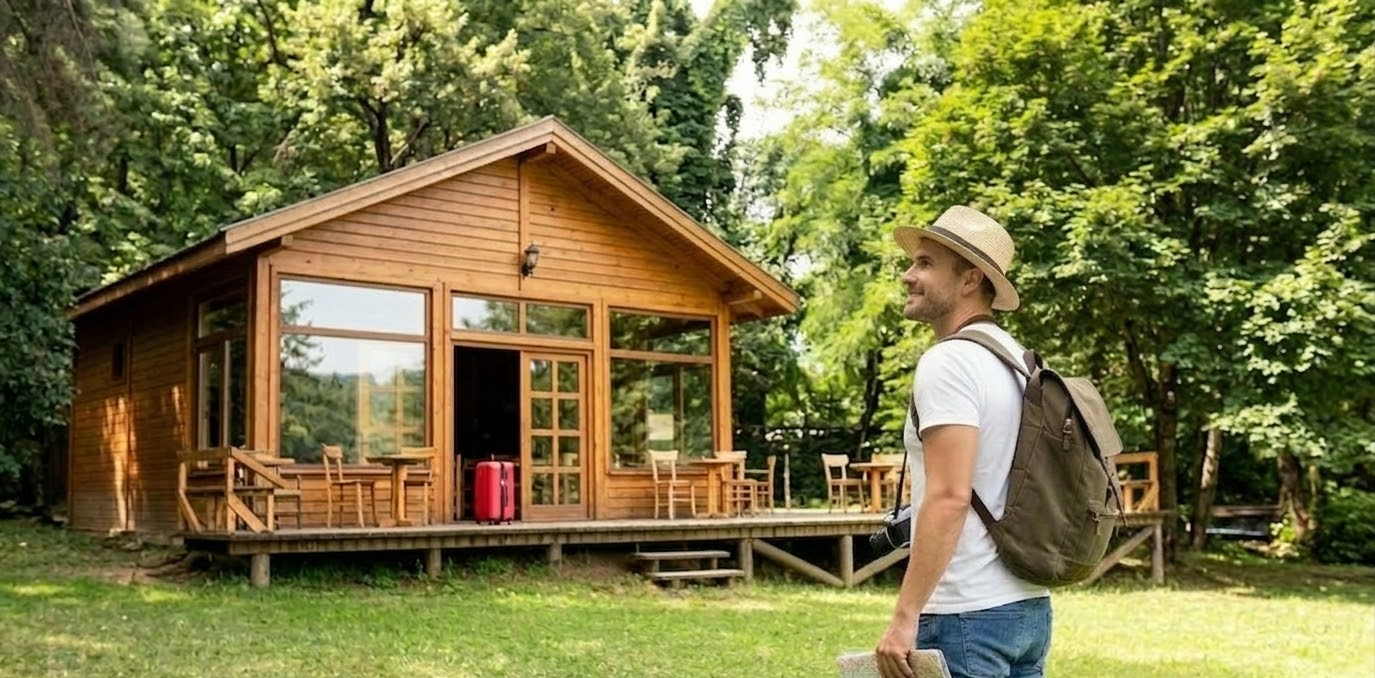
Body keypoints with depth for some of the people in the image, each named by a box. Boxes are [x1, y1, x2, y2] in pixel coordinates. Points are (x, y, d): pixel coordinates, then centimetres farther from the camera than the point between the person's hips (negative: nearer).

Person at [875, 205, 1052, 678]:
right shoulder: (1021, 361, 13)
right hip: (1029, 606, 10)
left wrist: (904, 617, -21)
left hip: (966, 613, -9)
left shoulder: (948, 362, -15)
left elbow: (949, 498, -23)